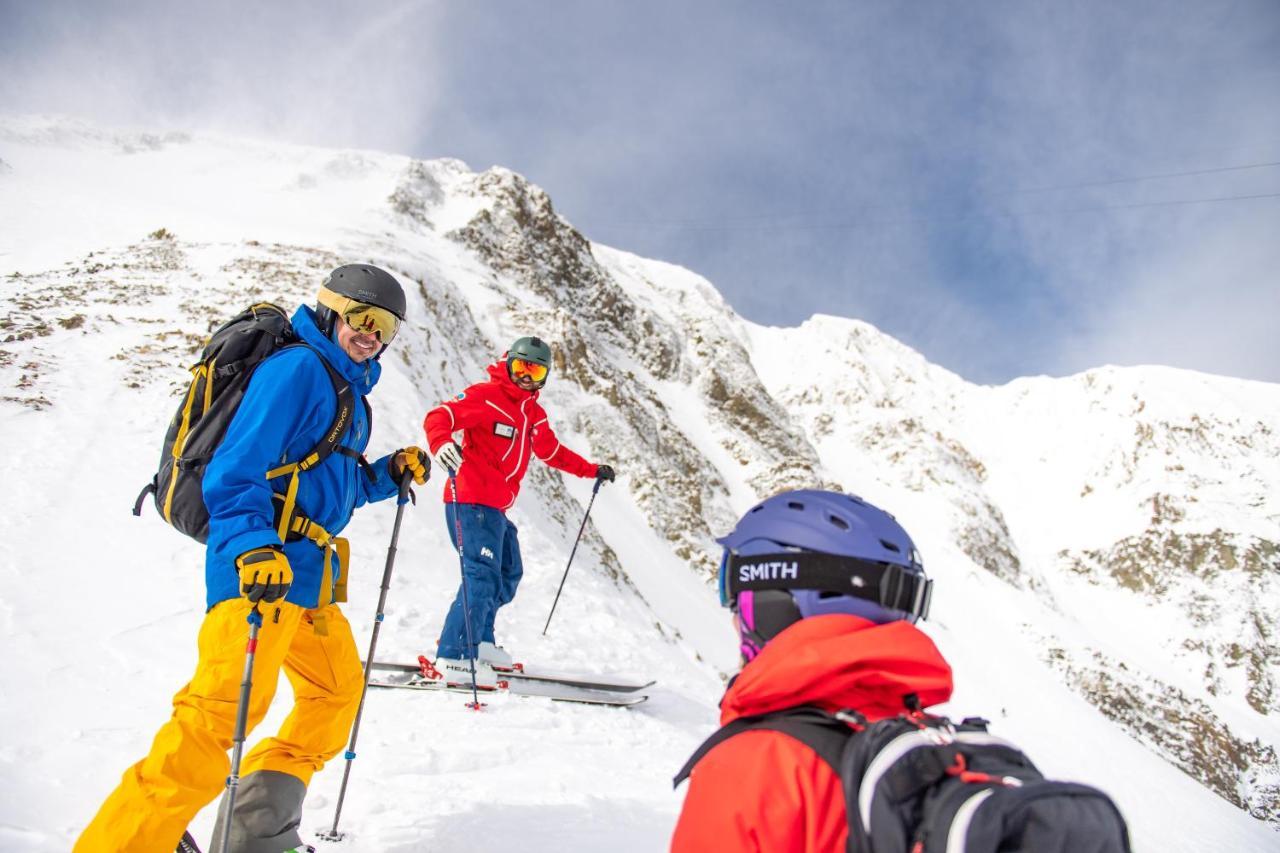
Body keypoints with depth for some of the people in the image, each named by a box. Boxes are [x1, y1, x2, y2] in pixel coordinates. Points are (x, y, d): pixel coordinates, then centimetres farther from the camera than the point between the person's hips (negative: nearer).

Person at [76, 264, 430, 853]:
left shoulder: (347, 389, 22)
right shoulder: (298, 368, -8)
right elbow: (236, 472, -18)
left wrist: (389, 474, 12)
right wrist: (253, 549, -31)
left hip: (308, 574, 10)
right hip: (262, 566, -10)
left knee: (338, 687, 16)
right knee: (227, 705, -17)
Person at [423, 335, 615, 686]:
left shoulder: (533, 413, 18)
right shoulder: (485, 396, -7)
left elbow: (552, 451, 32)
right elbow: (438, 417, -19)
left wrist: (592, 470, 35)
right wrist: (442, 444, -40)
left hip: (496, 508, 10)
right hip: (471, 502, -10)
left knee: (508, 574, 17)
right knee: (483, 576, -17)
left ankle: (478, 642, 27)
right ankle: (455, 657, -14)